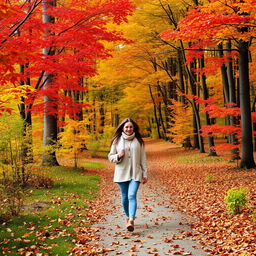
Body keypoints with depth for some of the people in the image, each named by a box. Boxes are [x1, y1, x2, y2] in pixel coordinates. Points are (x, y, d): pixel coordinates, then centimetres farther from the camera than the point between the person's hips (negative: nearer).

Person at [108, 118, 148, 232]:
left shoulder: (138, 141, 6)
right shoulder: (117, 140, 5)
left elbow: (143, 158, 7)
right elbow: (110, 157, 10)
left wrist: (145, 174, 5)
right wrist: (118, 156, -12)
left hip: (135, 173, -2)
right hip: (122, 173, 2)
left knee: (132, 196, -16)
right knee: (125, 197, 9)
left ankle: (131, 221, -25)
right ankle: (128, 217, 28)